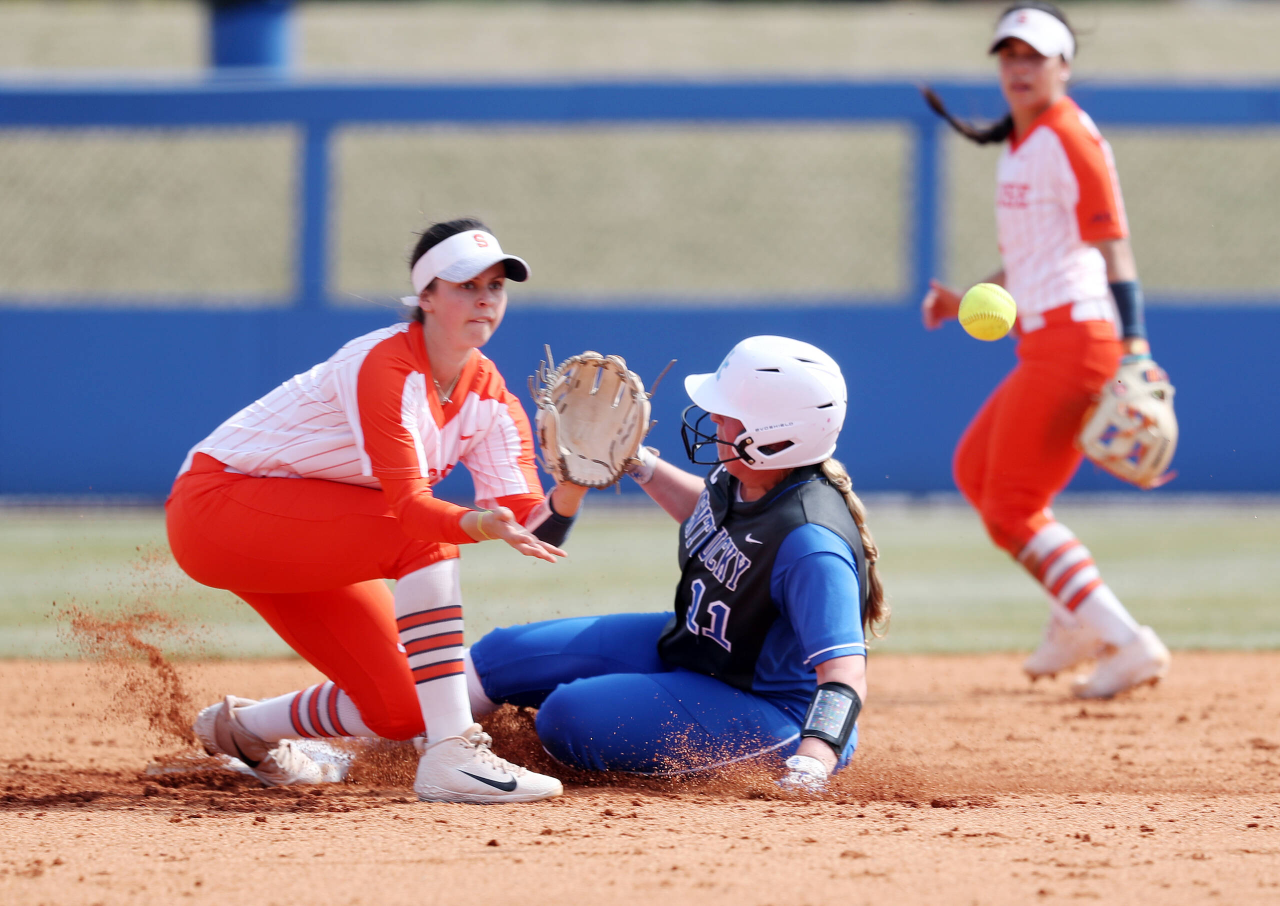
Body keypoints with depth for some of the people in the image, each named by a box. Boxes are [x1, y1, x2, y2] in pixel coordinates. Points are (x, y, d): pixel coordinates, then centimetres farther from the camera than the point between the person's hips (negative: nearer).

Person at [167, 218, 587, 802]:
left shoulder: (489, 399, -3)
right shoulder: (385, 366, -25)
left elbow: (533, 529, -13)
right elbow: (408, 504, -35)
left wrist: (573, 487, -33)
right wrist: (478, 524, -53)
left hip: (298, 543, 9)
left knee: (400, 709, 1)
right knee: (422, 540, -29)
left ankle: (242, 730, 28)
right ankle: (450, 756, -32)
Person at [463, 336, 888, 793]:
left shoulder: (810, 543, -35)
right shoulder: (738, 477, -8)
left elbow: (845, 674, -42)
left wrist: (809, 768, -56)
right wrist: (643, 465, 12)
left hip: (767, 712, -9)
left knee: (571, 718, -25)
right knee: (507, 653, 7)